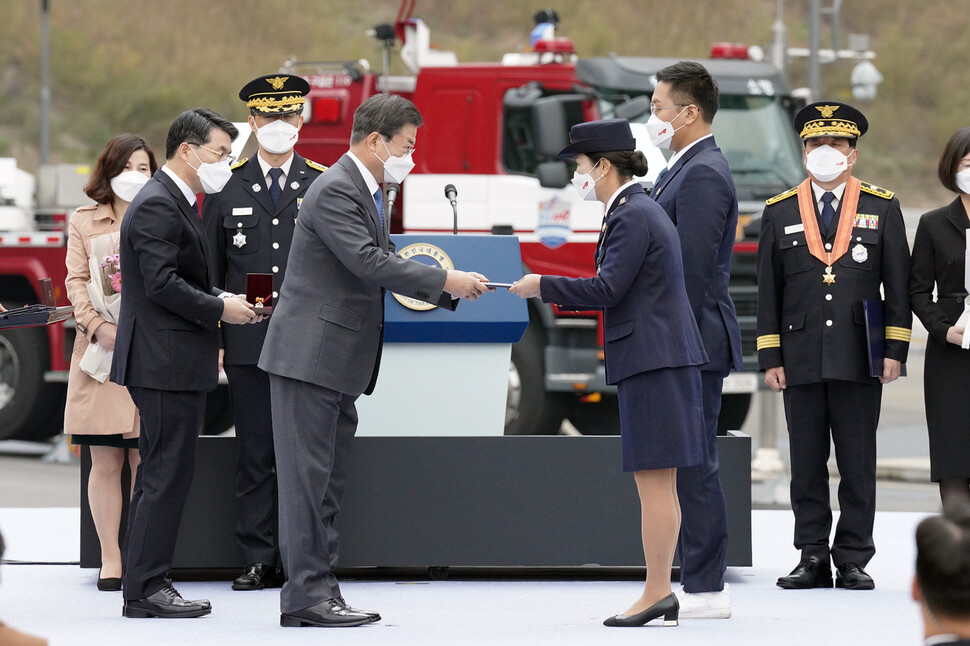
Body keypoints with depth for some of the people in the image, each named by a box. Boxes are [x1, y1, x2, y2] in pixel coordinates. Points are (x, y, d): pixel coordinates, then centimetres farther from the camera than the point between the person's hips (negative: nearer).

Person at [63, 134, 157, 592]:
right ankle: (110, 559, 4)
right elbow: (76, 281, 6)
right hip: (101, 349, 0)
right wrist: (98, 326, -10)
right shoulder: (85, 222, 13)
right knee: (105, 462, 0)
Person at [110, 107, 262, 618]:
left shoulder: (178, 203, 19)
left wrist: (220, 303, 11)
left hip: (176, 365, 11)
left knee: (162, 475, 12)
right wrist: (219, 309, -15)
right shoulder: (157, 205, -15)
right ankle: (145, 589, -7)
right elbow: (161, 284, -22)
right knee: (166, 475, -9)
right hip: (165, 364, -11)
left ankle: (144, 584, 15)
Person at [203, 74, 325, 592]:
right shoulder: (226, 187, 8)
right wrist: (212, 338, 4)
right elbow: (211, 270, 10)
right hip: (248, 343, 1)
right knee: (255, 455, 2)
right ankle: (259, 560, 6)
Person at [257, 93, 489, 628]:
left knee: (329, 481, 11)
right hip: (309, 356, -11)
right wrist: (444, 279, -22)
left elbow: (384, 267, 19)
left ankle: (320, 591, 14)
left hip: (339, 362, 11)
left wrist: (450, 292, 8)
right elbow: (368, 262, -24)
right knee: (308, 476, -8)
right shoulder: (335, 191, -15)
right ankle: (305, 593, -8)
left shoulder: (366, 192, 17)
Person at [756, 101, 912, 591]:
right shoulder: (780, 213, 9)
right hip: (802, 360, 1)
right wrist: (770, 358, 3)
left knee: (858, 464, 0)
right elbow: (768, 290, 9)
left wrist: (895, 350, -3)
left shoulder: (882, 208, 6)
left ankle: (853, 560, 5)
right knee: (806, 465, 3)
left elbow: (898, 285, 5)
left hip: (859, 360, -1)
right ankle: (812, 559, 8)